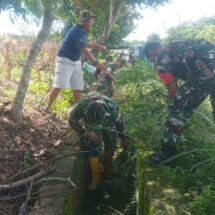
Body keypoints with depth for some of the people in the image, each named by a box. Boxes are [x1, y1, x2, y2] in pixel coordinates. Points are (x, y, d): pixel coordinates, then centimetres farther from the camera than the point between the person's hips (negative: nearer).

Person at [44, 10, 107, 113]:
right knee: (59, 86, -12)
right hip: (65, 60, -8)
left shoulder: (84, 31, 6)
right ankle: (48, 108, -2)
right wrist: (96, 63, -32)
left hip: (76, 62, 8)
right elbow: (84, 50, -28)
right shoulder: (76, 31, -22)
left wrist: (97, 46, 12)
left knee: (77, 88, 6)